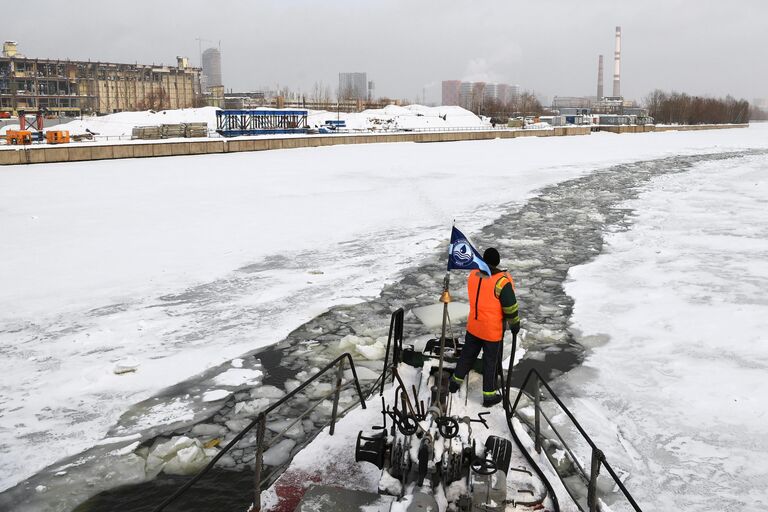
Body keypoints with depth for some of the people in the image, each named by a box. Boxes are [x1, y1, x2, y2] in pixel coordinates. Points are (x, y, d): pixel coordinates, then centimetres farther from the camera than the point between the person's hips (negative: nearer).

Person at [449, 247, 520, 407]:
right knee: (490, 362, 11)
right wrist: (515, 325, -1)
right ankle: (489, 396, 24)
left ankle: (456, 381, 38)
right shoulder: (502, 281, -25)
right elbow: (511, 307, -16)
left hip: (473, 326, 5)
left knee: (468, 353, 24)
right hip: (493, 331, -5)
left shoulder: (473, 275, -8)